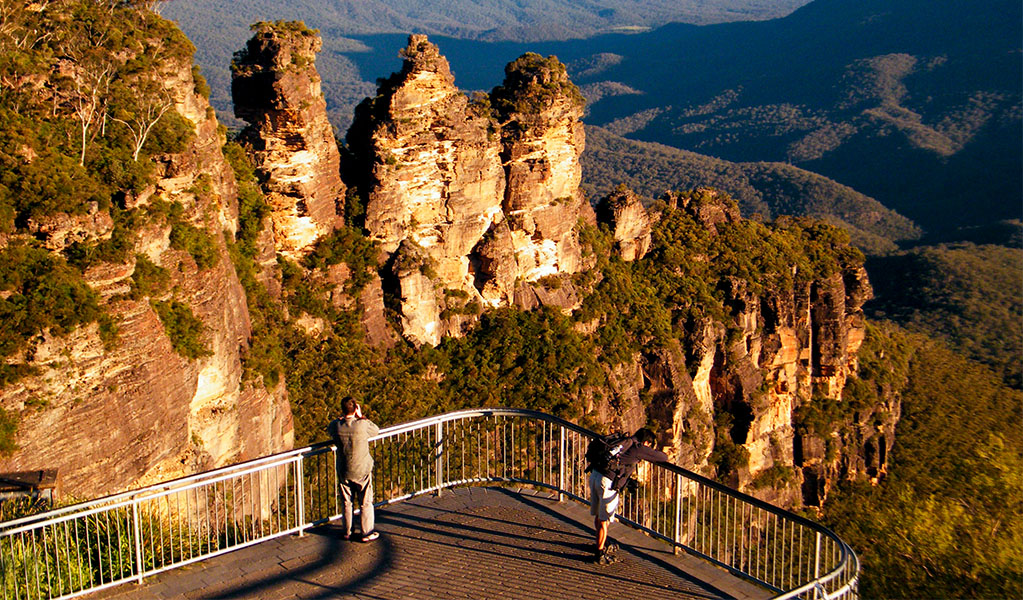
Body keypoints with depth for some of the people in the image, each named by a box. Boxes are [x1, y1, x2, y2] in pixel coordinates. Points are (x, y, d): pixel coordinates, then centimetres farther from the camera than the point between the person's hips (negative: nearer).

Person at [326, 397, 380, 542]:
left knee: (347, 503, 16)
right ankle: (367, 533, 17)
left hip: (344, 472, 3)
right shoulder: (362, 425, -20)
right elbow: (376, 430, 1)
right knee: (365, 503, 10)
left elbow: (329, 430, 14)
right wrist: (361, 417, 2)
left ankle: (347, 532, 27)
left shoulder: (336, 426, -11)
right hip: (362, 470, -3)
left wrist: (342, 417, 9)